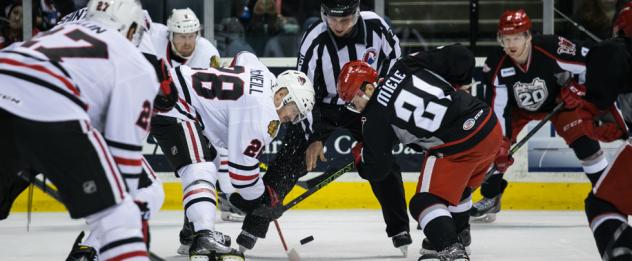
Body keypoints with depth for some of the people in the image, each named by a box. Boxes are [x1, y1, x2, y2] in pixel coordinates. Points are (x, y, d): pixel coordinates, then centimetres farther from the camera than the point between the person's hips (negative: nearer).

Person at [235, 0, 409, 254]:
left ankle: (399, 229, 6)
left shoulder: (375, 26, -19)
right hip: (320, 106, -2)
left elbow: (392, 56, 2)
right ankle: (253, 227, -9)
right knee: (287, 164, -11)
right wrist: (313, 138, -25)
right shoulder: (314, 42, -26)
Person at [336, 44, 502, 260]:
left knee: (427, 201, 0)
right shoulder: (407, 67, 11)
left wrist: (358, 154, 25)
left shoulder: (375, 118, -1)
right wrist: (459, 86, 23)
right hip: (490, 125, 8)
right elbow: (460, 55, 7)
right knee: (456, 187, 31)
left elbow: (375, 168, 4)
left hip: (459, 144, -8)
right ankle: (458, 236, 50)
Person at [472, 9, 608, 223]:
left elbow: (590, 62, -23)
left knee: (583, 140, -16)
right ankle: (491, 198, 8)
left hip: (558, 99, -2)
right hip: (518, 107, 2)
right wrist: (502, 144, -23)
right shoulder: (496, 65, -28)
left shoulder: (552, 49, -35)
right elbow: (496, 107, -21)